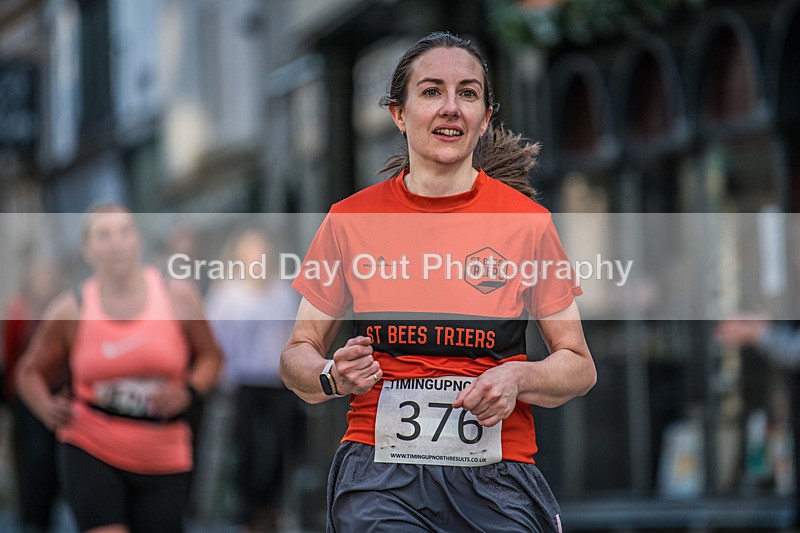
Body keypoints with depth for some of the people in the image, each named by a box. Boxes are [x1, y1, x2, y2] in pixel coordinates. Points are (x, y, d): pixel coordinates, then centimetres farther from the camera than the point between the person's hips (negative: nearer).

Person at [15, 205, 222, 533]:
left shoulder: (178, 297, -1)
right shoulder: (70, 310, -3)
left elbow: (209, 355, 10)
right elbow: (31, 372, 7)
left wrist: (188, 392, -10)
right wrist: (48, 410, -13)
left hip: (162, 462, 2)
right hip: (89, 453, -2)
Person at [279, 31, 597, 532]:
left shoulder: (526, 220, 3)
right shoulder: (351, 219, 5)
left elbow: (579, 367, 10)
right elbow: (299, 353, 13)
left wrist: (518, 379, -10)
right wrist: (332, 377, -9)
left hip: (497, 481, 1)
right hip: (379, 468, -1)